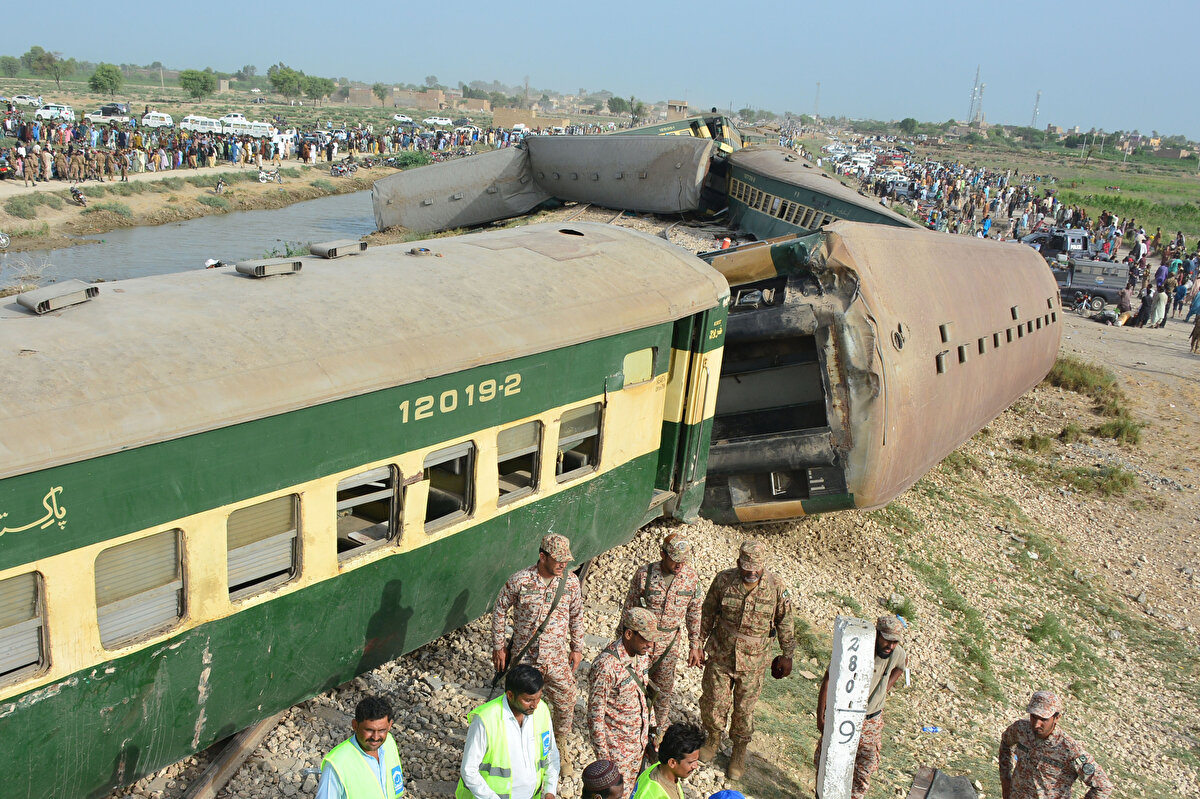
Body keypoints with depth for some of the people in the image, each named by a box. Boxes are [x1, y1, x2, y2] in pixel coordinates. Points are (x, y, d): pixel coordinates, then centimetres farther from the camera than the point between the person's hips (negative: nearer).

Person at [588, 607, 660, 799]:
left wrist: (650, 736, 14)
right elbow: (595, 715, -21)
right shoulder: (606, 665, -27)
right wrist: (603, 758, -17)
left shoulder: (641, 655, -2)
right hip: (617, 750, -7)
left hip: (639, 744, 7)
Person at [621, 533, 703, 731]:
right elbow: (630, 607, -5)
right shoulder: (644, 573, -16)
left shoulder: (691, 577, -9)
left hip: (670, 643, 2)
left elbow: (694, 613, 3)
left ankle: (661, 725, 41)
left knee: (664, 688, 18)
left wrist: (694, 646, 5)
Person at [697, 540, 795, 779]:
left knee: (744, 708, 11)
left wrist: (787, 655, 7)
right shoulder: (723, 580, -13)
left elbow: (785, 623, 0)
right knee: (713, 702, 12)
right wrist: (699, 643, 7)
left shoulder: (775, 588, -14)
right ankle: (714, 738, 42)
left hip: (752, 661, -1)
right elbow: (707, 612, 2)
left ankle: (739, 751, 36)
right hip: (720, 655, 1)